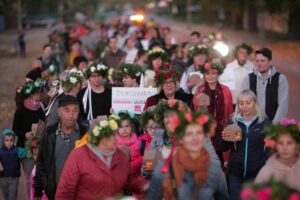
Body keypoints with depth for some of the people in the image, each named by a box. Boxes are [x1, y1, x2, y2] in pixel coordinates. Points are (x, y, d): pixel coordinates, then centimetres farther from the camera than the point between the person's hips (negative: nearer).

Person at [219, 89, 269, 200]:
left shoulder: (264, 122, -6)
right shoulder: (232, 122, 0)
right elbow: (222, 149, 4)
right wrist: (225, 139, -16)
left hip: (257, 173, -2)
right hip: (235, 172, 2)